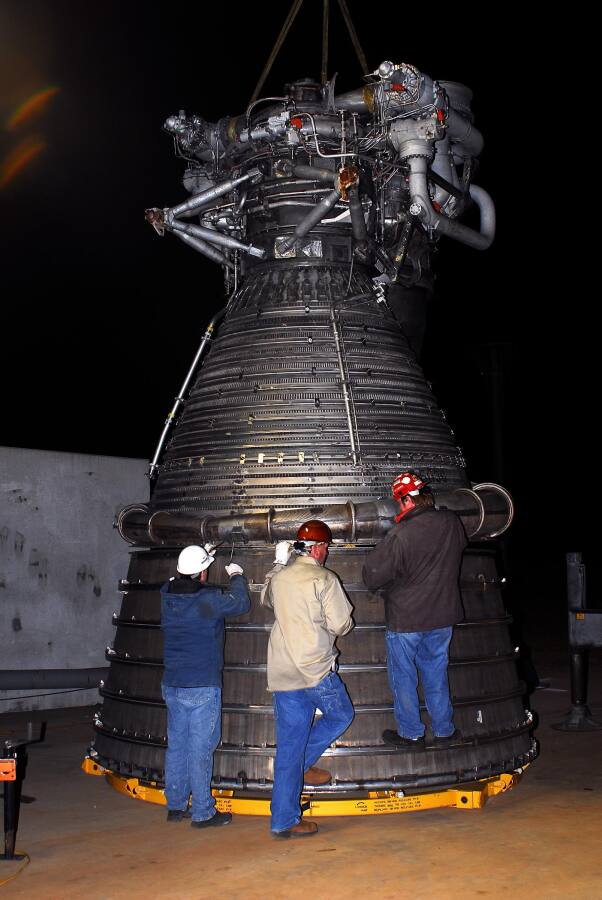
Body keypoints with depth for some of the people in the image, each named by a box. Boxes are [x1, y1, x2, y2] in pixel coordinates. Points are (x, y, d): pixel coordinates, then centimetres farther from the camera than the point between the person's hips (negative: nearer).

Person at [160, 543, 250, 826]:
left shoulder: (167, 596, 0)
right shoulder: (208, 599, -17)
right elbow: (240, 603, -3)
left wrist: (202, 555, 28)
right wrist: (236, 577, 14)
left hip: (172, 684, 6)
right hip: (202, 687, -6)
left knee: (176, 744, 15)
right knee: (200, 749, 0)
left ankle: (175, 806, 25)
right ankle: (202, 812, 7)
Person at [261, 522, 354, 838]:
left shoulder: (278, 577, 8)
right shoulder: (324, 579, -10)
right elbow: (341, 625, -10)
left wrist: (279, 563, 33)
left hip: (281, 674, 6)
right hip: (316, 670, -6)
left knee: (288, 747, 9)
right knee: (341, 716, 22)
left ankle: (284, 821, 11)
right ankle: (303, 764, 14)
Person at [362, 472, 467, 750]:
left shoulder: (400, 536, -24)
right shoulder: (452, 523, -7)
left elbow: (371, 577, -18)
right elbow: (461, 544, 18)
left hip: (405, 619, -5)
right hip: (442, 615, 5)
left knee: (403, 677, 12)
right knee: (436, 673, 19)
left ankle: (411, 734, 22)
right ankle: (444, 731, 29)